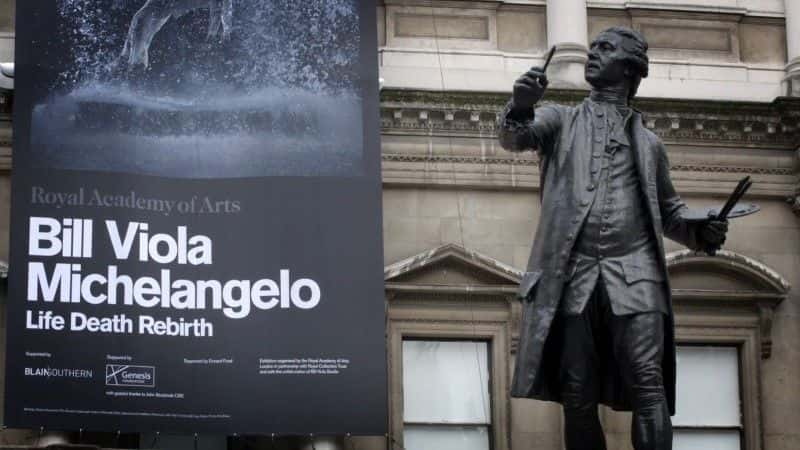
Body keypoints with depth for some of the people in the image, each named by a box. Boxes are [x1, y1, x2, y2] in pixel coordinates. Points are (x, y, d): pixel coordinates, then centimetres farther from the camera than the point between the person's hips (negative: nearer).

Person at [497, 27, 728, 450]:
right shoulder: (561, 120, 17)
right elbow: (513, 138, -2)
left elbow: (669, 210, 26)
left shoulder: (648, 142, 20)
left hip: (633, 272, 0)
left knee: (647, 384, -13)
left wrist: (701, 232, 3)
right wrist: (520, 108, -27)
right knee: (577, 396, -1)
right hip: (574, 273, 0)